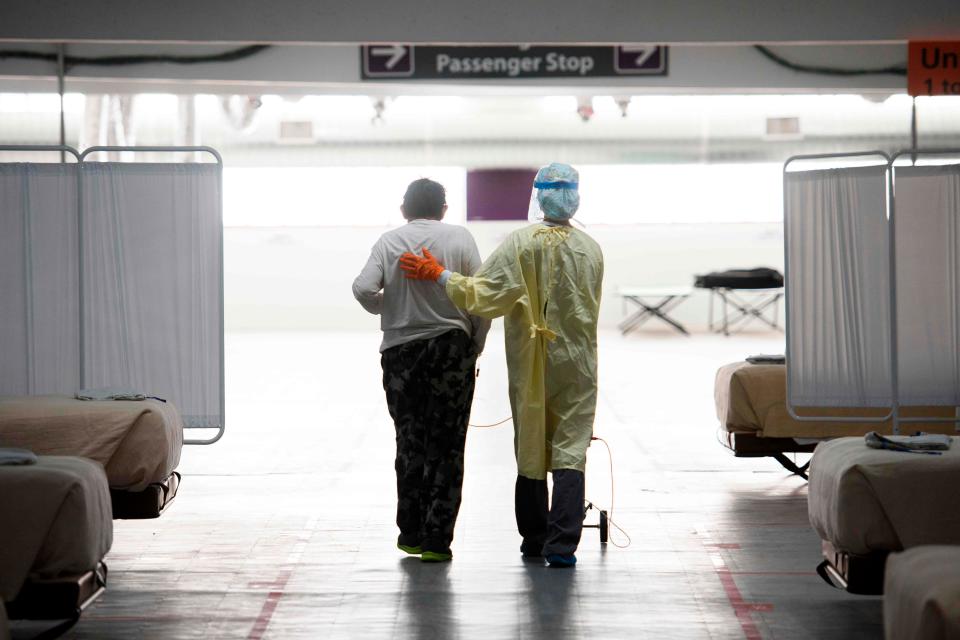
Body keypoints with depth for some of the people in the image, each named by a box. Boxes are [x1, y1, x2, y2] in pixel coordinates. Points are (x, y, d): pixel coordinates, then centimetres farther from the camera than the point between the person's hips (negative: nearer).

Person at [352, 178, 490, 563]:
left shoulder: (388, 242, 1)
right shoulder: (460, 239, -1)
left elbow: (363, 288, -11)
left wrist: (385, 309, 10)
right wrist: (475, 347, 5)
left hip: (400, 351, 1)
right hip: (452, 347, -1)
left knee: (409, 443, 13)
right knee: (446, 447, 3)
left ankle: (411, 534, 16)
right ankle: (436, 539, 1)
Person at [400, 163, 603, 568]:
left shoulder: (521, 243, -11)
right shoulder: (591, 249, 0)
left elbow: (484, 294, -17)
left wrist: (439, 275, -8)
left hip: (529, 367, -1)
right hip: (576, 365, 1)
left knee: (530, 452, 12)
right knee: (569, 453, 0)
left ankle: (534, 539, 20)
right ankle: (561, 545, -10)